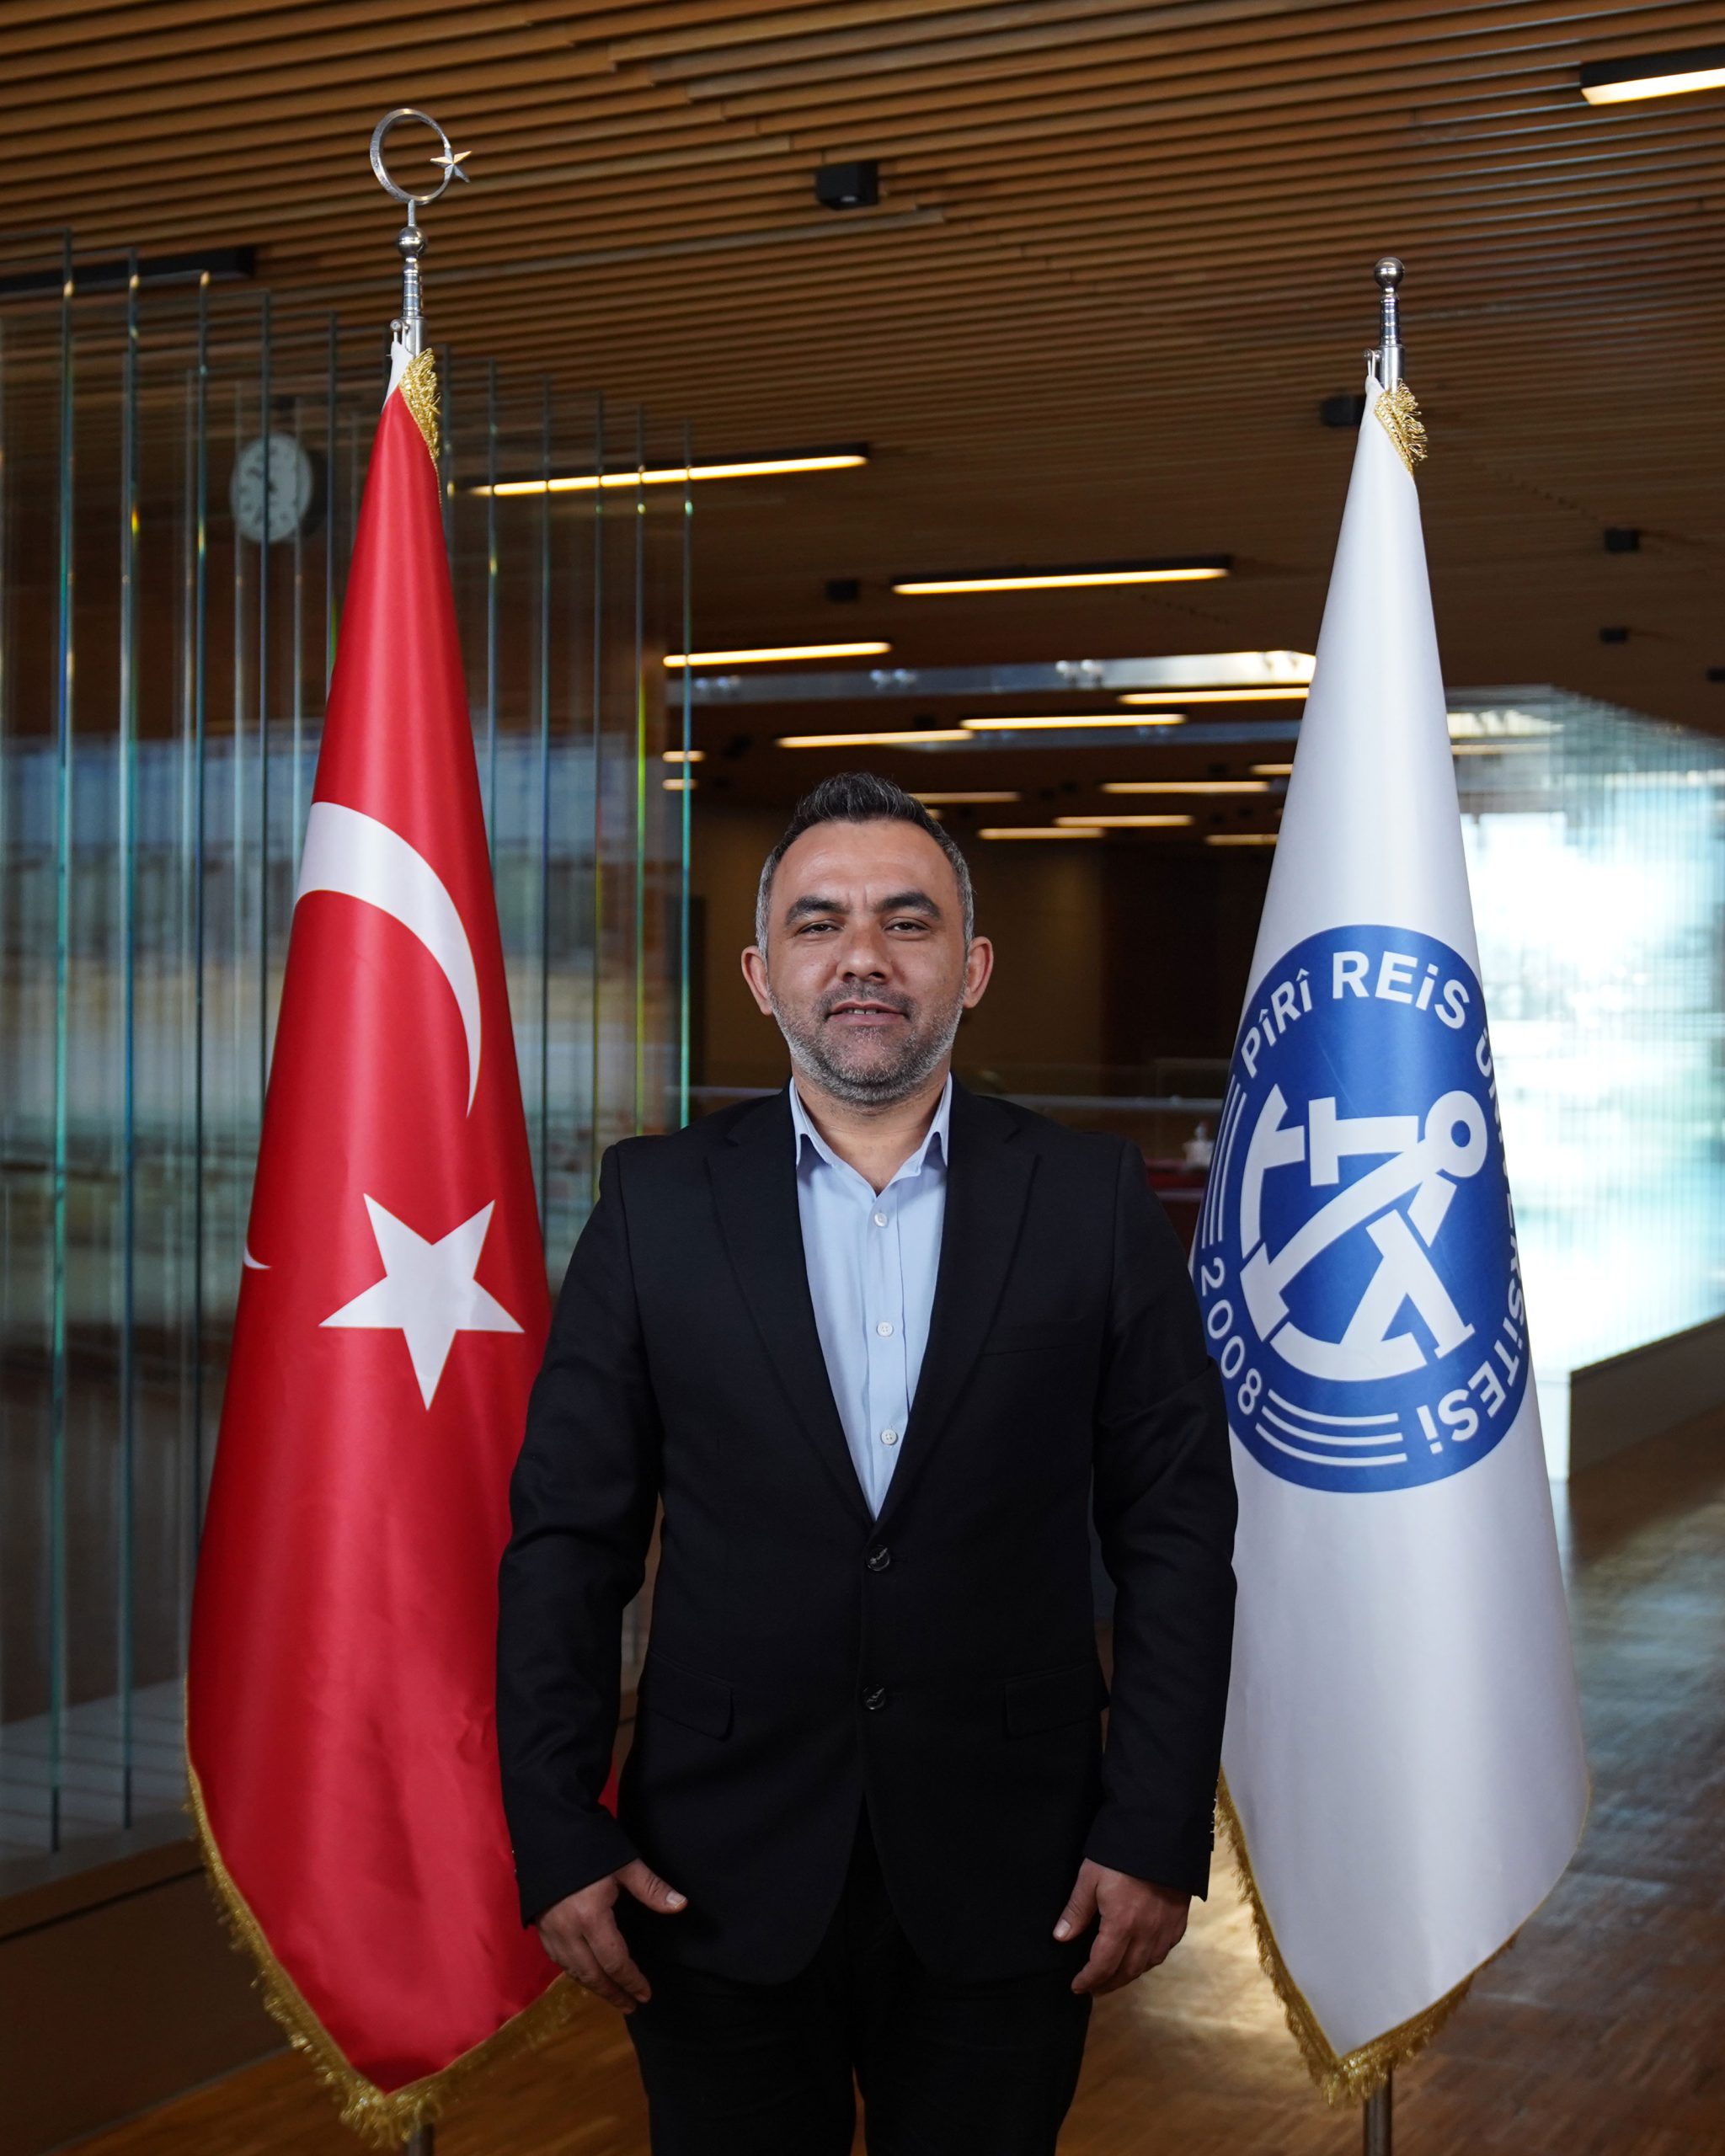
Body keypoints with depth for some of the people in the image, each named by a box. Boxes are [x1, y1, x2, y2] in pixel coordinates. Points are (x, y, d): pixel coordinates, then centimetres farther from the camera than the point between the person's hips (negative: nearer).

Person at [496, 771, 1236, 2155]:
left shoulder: (1093, 1199, -1)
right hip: (722, 1884, 0)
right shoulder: (657, 1201, 0)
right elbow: (567, 1535, 0)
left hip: (1004, 1886, 0)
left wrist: (1158, 1832, -5)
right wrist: (557, 1835, -5)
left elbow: (1177, 1527, 0)